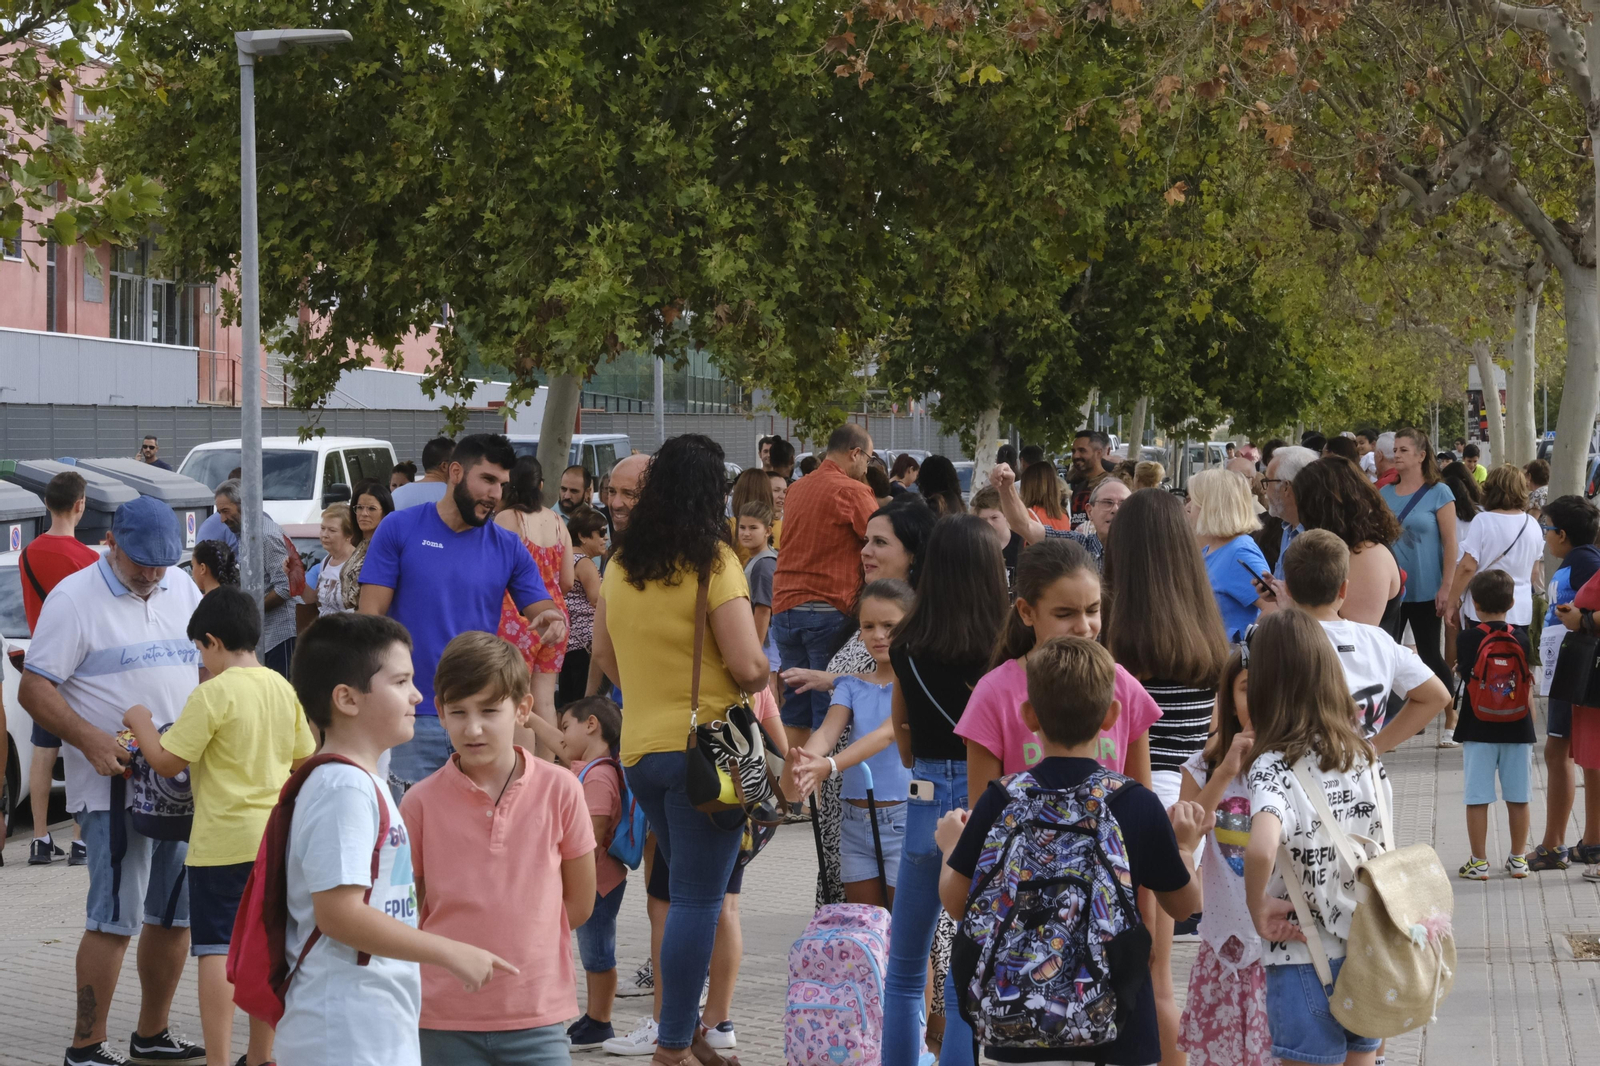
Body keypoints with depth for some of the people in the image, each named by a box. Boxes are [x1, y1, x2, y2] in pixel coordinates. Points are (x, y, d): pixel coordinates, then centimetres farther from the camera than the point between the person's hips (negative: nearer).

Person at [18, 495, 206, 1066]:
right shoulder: (74, 599, -6)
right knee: (115, 919, -8)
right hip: (114, 784, -6)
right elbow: (34, 689, -9)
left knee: (175, 913, 10)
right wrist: (91, 739, -23)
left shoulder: (183, 592, 13)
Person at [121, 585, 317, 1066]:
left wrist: (141, 723, 3)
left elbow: (167, 761, -14)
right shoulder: (282, 688, 5)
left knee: (217, 950, -4)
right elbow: (304, 758, 12)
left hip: (222, 841, -7)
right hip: (275, 839, 7)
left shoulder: (213, 694, -15)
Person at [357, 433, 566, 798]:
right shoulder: (399, 529, 1)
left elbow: (545, 613, 6)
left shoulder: (508, 547, 8)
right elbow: (371, 617, -2)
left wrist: (554, 622, -20)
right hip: (412, 718, -2)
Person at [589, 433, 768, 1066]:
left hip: (638, 747, 7)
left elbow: (605, 652, 18)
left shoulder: (622, 563, 6)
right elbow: (748, 666, -17)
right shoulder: (712, 562, -13)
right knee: (698, 900, -2)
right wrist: (759, 680, 5)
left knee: (686, 889, 20)